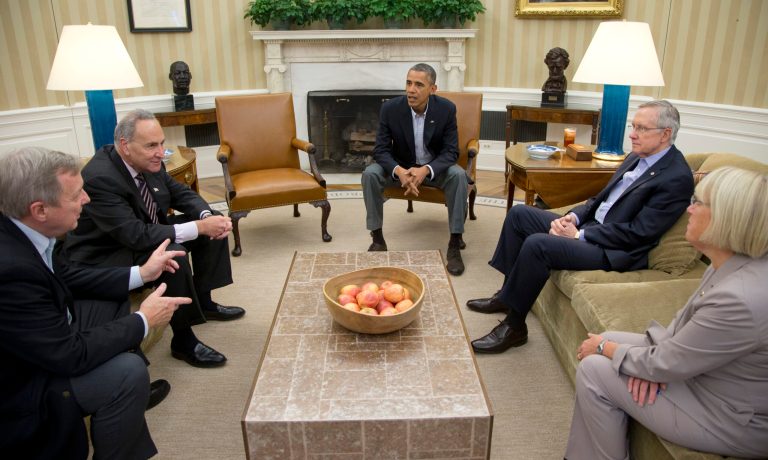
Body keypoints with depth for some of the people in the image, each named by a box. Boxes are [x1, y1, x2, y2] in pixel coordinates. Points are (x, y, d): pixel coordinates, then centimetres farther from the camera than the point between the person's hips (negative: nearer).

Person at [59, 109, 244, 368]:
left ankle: (203, 300, 15)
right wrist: (199, 227, -34)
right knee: (173, 255, -33)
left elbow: (181, 194, 4)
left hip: (140, 235, 9)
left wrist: (207, 217, -17)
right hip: (103, 259, -9)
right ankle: (183, 340, -16)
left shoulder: (149, 162, -8)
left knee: (212, 223, 2)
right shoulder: (100, 178, -31)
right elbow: (136, 236, -36)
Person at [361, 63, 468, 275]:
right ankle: (377, 238, -14)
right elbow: (381, 150, -17)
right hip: (400, 167, 1)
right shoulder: (390, 108, -17)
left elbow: (451, 151, -17)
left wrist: (425, 170, -38)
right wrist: (399, 171, -38)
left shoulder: (446, 109, -17)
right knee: (370, 174, -26)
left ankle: (455, 243, -21)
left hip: (435, 166, 0)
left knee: (458, 175, -31)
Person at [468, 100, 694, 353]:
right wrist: (573, 217, -2)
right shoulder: (637, 157, 12)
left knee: (537, 244, -29)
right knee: (519, 214, 4)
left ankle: (514, 326, -13)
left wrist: (580, 235, -17)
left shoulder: (677, 178, -16)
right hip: (589, 227, 10)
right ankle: (509, 293, 11)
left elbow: (638, 233, -20)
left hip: (615, 251, -10)